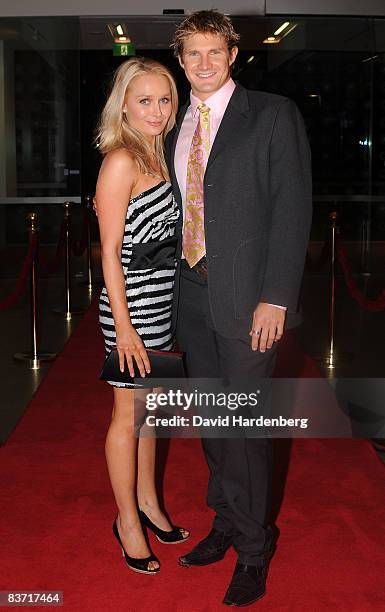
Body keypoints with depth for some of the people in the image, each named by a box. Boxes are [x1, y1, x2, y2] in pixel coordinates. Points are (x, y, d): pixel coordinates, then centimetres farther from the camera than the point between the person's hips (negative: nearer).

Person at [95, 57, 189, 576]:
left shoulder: (158, 154, 10)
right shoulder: (120, 161, -16)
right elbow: (111, 251, -16)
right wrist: (123, 325, -18)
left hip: (164, 300, 8)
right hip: (132, 304, -8)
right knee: (128, 416, 6)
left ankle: (148, 499, 36)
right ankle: (128, 519, 22)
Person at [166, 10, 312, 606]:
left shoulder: (273, 114, -4)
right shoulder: (176, 126, 14)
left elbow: (293, 207, -9)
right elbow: (180, 210, 15)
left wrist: (275, 298, -16)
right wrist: (176, 285, 7)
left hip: (247, 295, -5)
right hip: (191, 292, 6)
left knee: (244, 423, 0)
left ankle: (253, 548, 17)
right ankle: (228, 523, 32)